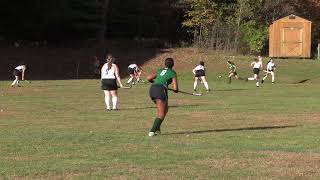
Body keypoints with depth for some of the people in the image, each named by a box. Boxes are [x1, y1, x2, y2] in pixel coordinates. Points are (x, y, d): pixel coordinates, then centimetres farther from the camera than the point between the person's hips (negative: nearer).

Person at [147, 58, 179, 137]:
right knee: (161, 114, -1)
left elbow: (149, 78, 16)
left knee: (165, 109, 22)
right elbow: (175, 88, 3)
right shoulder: (173, 73, 10)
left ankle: (157, 129, 13)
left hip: (152, 89, 6)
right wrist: (176, 90, 27)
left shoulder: (160, 70, 25)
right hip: (161, 90, -6)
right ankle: (152, 131, -18)